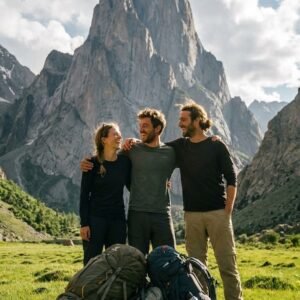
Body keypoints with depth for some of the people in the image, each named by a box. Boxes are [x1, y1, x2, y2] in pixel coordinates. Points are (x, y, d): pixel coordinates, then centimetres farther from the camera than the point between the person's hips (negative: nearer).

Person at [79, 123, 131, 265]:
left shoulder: (125, 161, 4)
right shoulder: (93, 163, -6)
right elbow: (84, 195, -5)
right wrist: (84, 223, -10)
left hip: (118, 219, 4)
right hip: (95, 218, -3)